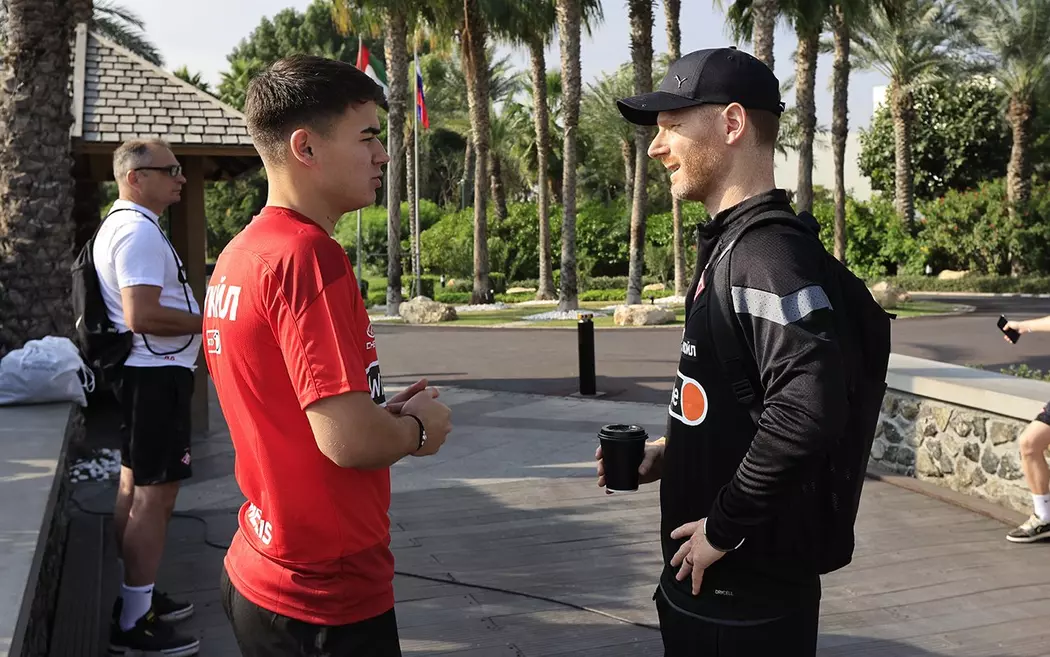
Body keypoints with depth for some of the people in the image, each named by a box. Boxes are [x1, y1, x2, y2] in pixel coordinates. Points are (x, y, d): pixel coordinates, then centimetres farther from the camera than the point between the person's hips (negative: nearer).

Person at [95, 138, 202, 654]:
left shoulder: (118, 225, 17)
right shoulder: (140, 231, -18)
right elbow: (142, 315, -27)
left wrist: (198, 321, 19)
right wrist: (209, 321, -16)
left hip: (141, 372, 11)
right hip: (156, 375, -11)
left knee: (134, 487, 17)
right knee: (154, 496, -7)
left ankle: (135, 595, 29)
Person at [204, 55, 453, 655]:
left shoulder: (238, 256, 6)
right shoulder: (309, 254, -22)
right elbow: (350, 440, -28)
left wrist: (384, 411, 8)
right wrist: (417, 428, -8)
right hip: (329, 600, -8)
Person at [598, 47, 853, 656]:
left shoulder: (770, 250, -21)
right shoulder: (731, 244, 10)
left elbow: (810, 405, -35)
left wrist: (725, 526, -24)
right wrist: (672, 456, 7)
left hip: (747, 596, -9)